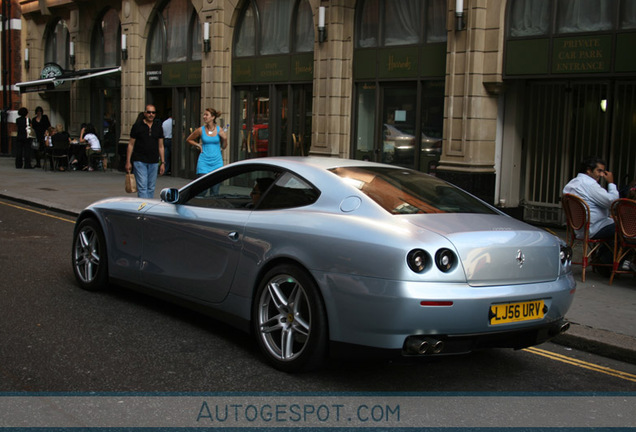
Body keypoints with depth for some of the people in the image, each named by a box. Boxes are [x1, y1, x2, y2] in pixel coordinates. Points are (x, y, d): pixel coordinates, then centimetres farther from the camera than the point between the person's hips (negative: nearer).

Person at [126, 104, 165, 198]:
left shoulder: (158, 127, 10)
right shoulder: (137, 126, 0)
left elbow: (161, 146, 12)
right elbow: (131, 144, 2)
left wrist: (163, 162, 7)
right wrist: (128, 162, -2)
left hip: (154, 162, 4)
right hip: (139, 161, -4)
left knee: (151, 188, 8)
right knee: (142, 187, -10)